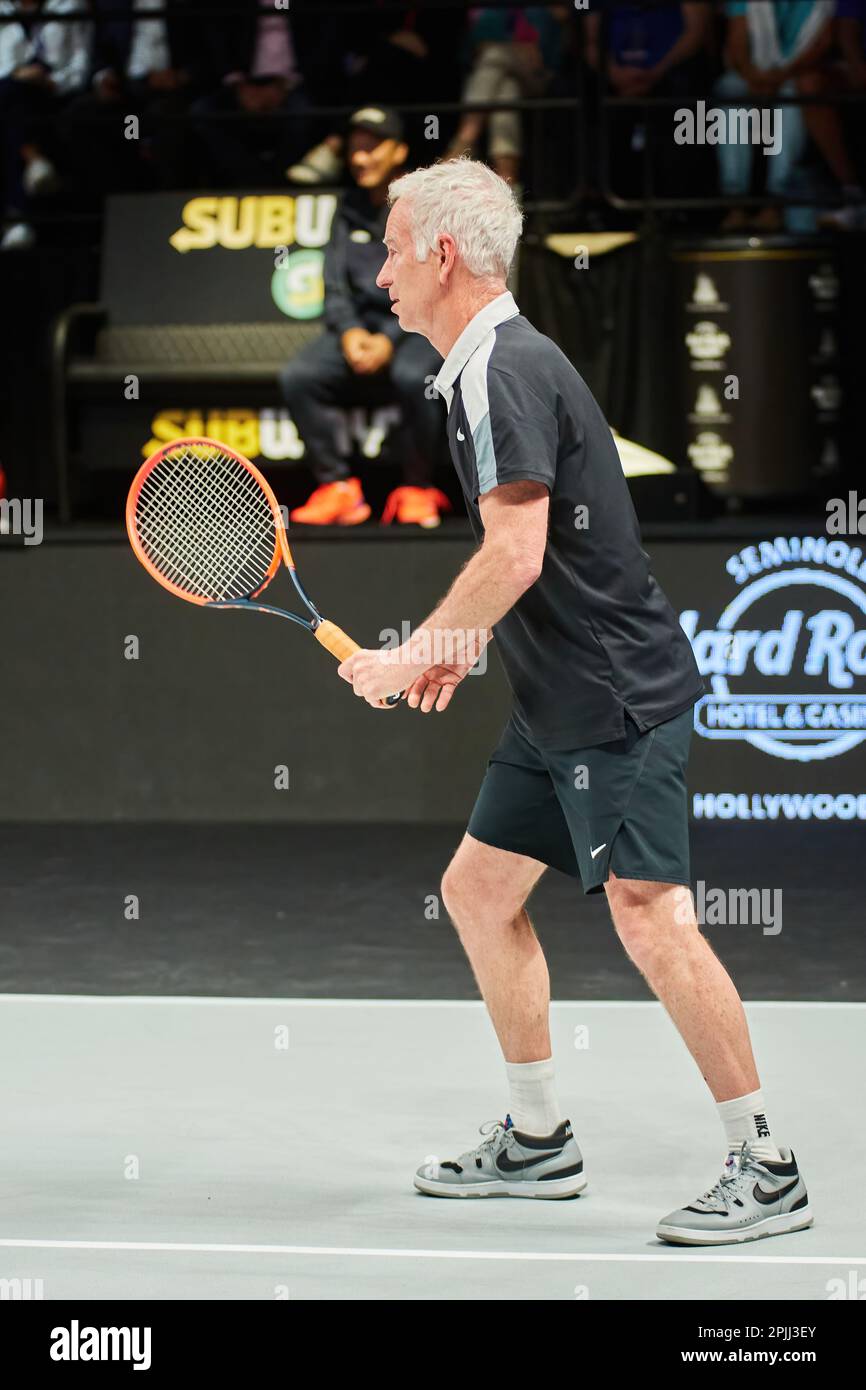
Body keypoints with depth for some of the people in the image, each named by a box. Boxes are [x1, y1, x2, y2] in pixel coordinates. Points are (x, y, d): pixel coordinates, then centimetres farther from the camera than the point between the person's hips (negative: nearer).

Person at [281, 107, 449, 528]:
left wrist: (390, 340, -21)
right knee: (297, 376, -21)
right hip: (362, 325, 5)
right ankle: (337, 486, -13)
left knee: (412, 375, -38)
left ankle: (418, 490, -19)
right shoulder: (349, 210, 14)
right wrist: (349, 331, -10)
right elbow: (335, 286, 11)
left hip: (419, 328, -5)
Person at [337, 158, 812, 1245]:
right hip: (556, 707, 11)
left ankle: (766, 1172, -8)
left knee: (650, 918, -13)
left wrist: (410, 656, -15)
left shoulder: (502, 371, -16)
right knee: (477, 890, 14)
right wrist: (462, 647, 19)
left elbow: (518, 553, -24)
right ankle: (538, 1141, 22)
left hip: (618, 697, -11)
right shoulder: (491, 365, 15)